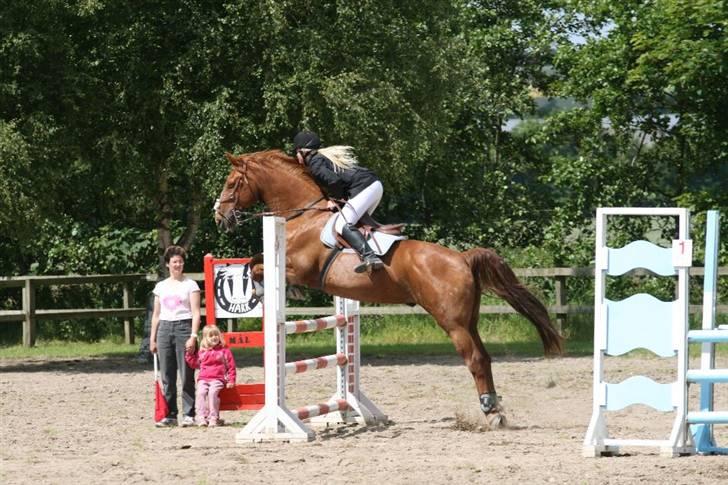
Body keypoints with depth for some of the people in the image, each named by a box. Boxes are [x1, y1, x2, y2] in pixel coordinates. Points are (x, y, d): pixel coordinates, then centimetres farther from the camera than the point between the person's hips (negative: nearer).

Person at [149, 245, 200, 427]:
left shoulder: (190, 285, 3)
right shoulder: (161, 286, 15)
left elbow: (196, 313, -2)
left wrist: (193, 336, -13)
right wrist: (152, 338, 13)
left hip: (183, 327, -4)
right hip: (164, 328, 4)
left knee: (186, 375, -6)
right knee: (167, 376, 3)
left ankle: (189, 414, -3)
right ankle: (170, 415, 7)